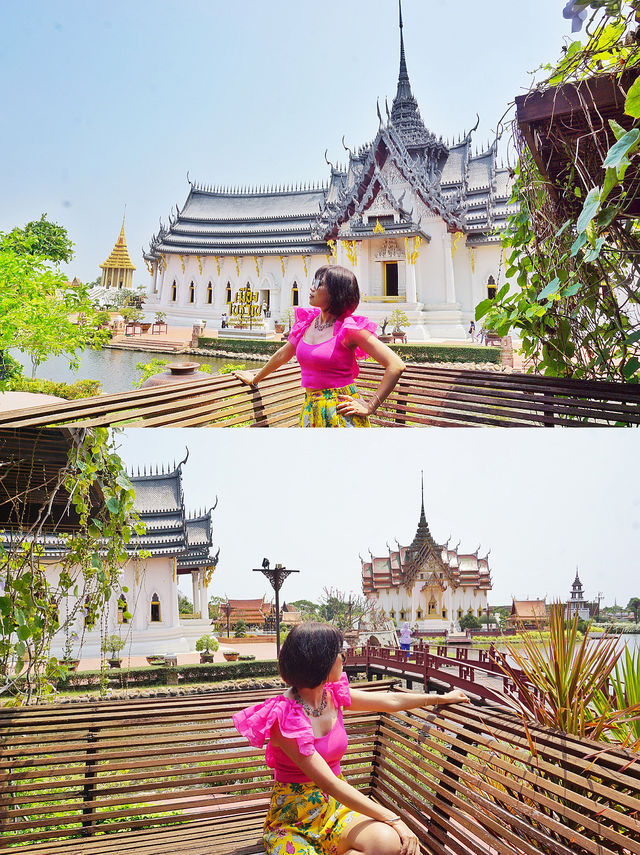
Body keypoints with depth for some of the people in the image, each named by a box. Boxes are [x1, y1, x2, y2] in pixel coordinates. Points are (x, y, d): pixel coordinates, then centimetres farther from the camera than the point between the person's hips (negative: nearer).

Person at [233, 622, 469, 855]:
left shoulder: (332, 695, 0)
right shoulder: (284, 719, -22)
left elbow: (392, 700, 14)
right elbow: (330, 784, -25)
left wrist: (443, 698, 22)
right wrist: (394, 820, -26)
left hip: (335, 807, 6)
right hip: (293, 821, -6)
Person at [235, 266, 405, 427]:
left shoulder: (348, 328, -13)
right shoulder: (307, 323, 7)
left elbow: (396, 365, -16)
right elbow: (282, 356, 24)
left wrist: (369, 407, -14)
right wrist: (255, 379, 36)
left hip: (341, 412, -6)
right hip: (310, 409, 6)